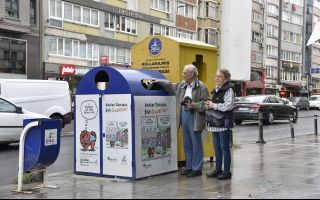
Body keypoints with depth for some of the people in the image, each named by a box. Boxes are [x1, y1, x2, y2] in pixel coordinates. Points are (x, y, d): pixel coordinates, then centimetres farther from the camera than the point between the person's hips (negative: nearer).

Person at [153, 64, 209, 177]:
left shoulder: (201, 87, -9)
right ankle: (189, 166, 24)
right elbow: (171, 87, 31)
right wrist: (160, 82, 26)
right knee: (187, 144, 14)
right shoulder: (182, 85, 13)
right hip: (184, 116, 8)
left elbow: (206, 103, -13)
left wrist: (194, 105, -20)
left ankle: (197, 168, 6)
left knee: (196, 144, -1)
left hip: (194, 118, -8)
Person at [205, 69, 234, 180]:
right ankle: (218, 169, 23)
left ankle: (227, 171, 3)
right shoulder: (216, 90, 17)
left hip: (224, 123, -9)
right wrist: (209, 105, 7)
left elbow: (229, 105, -21)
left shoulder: (228, 90, -10)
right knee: (217, 148, 14)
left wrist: (214, 105, -15)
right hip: (215, 123, 9)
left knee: (224, 148, -4)